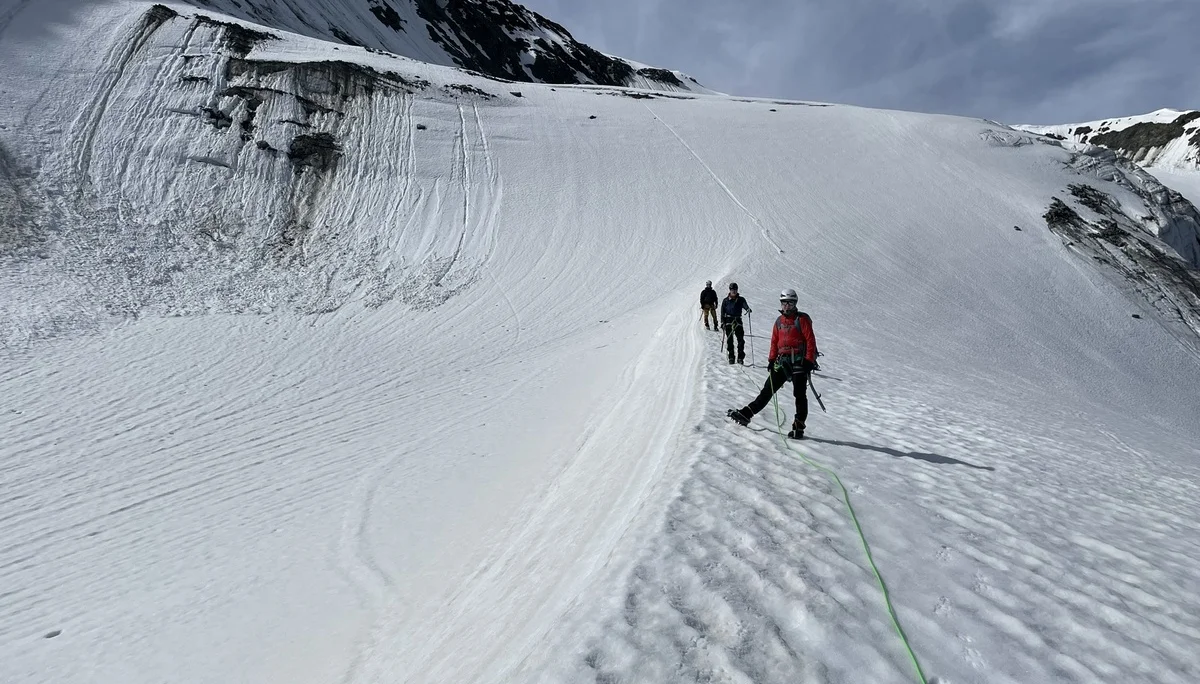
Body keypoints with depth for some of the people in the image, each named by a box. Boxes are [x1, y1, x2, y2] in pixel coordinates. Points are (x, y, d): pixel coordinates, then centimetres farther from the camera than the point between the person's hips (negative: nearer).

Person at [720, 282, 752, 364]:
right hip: (728, 321, 0)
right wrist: (722, 322, -1)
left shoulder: (741, 299, 9)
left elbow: (745, 305, -8)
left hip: (738, 321, 0)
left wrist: (748, 309, -32)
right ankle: (731, 357, 8)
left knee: (741, 339, -8)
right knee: (729, 340, 1)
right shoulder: (726, 300, 9)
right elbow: (722, 312, 8)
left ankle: (740, 358, -4)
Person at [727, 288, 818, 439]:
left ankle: (798, 428, 3)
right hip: (783, 360, 5)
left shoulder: (802, 319, -5)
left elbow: (810, 340, -9)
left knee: (800, 395, -1)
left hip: (799, 361, -5)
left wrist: (809, 361, -14)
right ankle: (746, 414, 4)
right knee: (767, 389, 5)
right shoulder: (779, 321, 12)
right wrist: (771, 360, 10)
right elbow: (774, 342, 17)